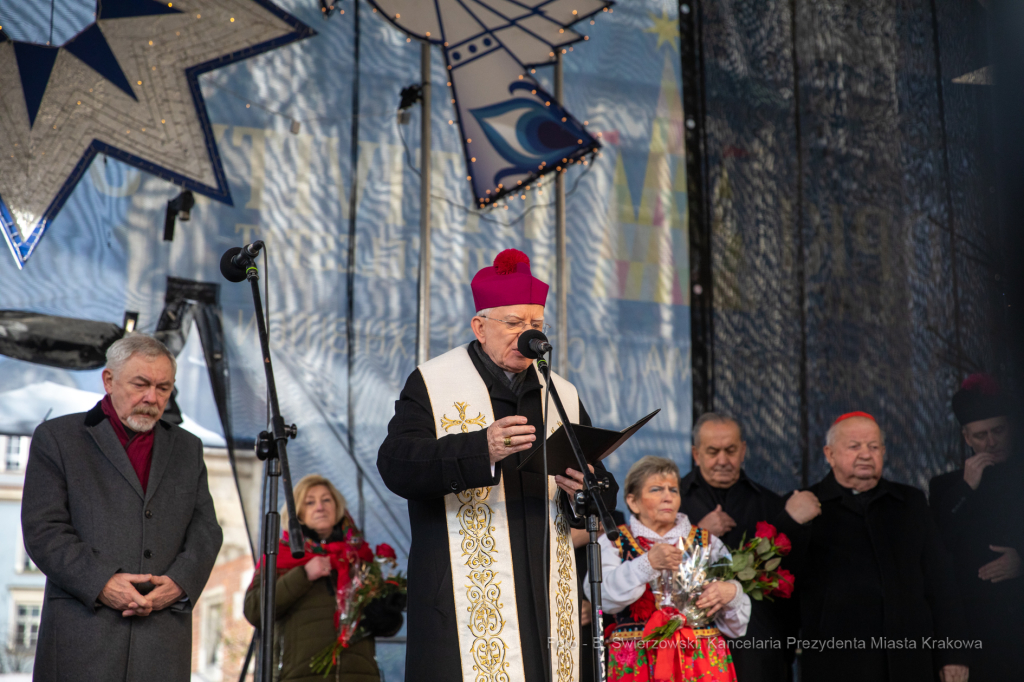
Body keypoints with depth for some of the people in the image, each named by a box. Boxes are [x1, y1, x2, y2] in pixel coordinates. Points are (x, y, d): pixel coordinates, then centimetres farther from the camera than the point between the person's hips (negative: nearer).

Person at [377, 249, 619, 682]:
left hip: (547, 594, 4)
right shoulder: (432, 384, 5)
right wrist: (480, 450, -24)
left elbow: (605, 496, 19)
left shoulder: (563, 397, 18)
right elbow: (395, 466, -10)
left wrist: (588, 491, -7)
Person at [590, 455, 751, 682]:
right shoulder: (612, 543, 6)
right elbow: (602, 595, -12)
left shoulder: (708, 542, 11)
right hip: (638, 663, -1)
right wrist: (648, 563, -21)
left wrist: (731, 592, -15)